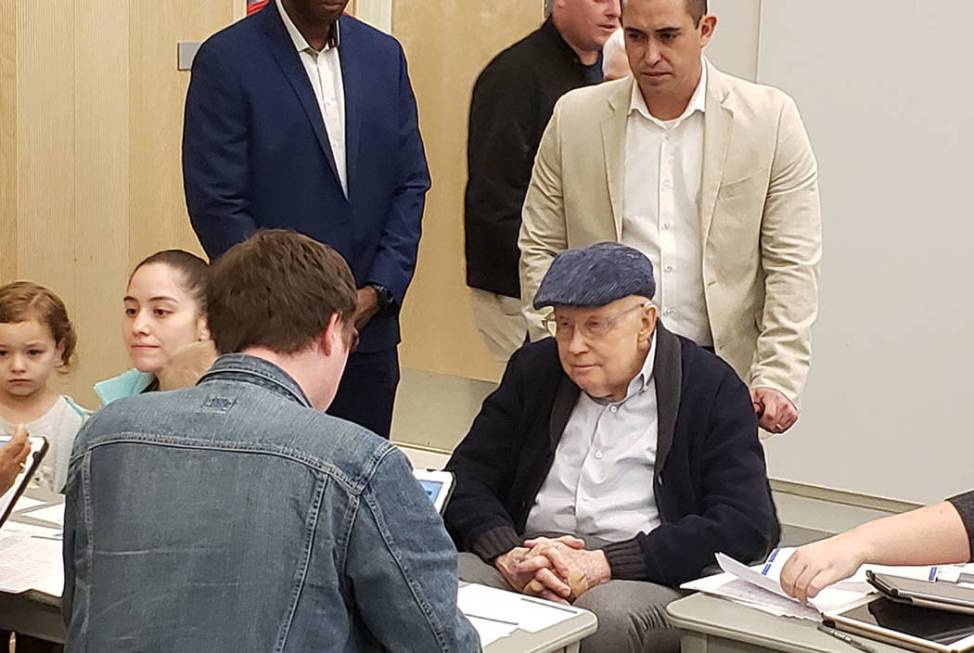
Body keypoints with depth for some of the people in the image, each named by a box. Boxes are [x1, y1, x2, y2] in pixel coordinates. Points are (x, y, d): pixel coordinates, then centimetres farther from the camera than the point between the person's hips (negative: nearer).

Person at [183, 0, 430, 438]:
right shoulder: (225, 60, -6)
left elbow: (411, 184, 10)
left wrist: (378, 291, -3)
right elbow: (215, 205, -10)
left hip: (368, 325, 4)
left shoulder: (384, 55, 9)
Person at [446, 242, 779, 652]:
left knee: (609, 614, -37)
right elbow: (465, 480, 9)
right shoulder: (533, 369, 13)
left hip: (649, 579, -3)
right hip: (530, 568, 3)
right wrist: (508, 556, -13)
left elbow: (746, 526, -12)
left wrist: (605, 563, -19)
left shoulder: (711, 389, -1)